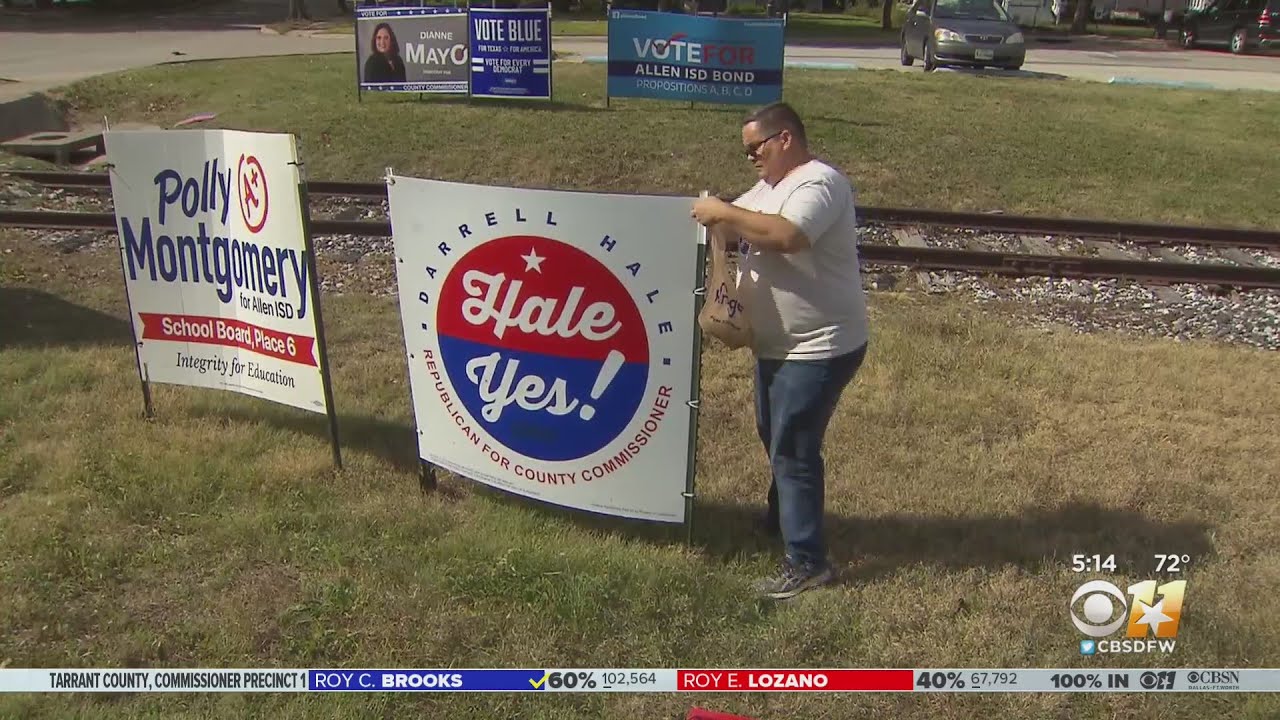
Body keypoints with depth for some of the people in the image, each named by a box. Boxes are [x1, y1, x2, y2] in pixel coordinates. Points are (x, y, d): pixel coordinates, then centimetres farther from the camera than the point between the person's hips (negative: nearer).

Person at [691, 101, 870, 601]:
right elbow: (731, 227, 16)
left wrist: (725, 212, -25)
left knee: (793, 451, -6)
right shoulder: (769, 188, 12)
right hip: (778, 345, 10)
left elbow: (787, 237, -35)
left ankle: (806, 562, 4)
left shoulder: (819, 182, -19)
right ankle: (782, 518, 46)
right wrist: (710, 216, -6)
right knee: (775, 439, 24)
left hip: (820, 349, -10)